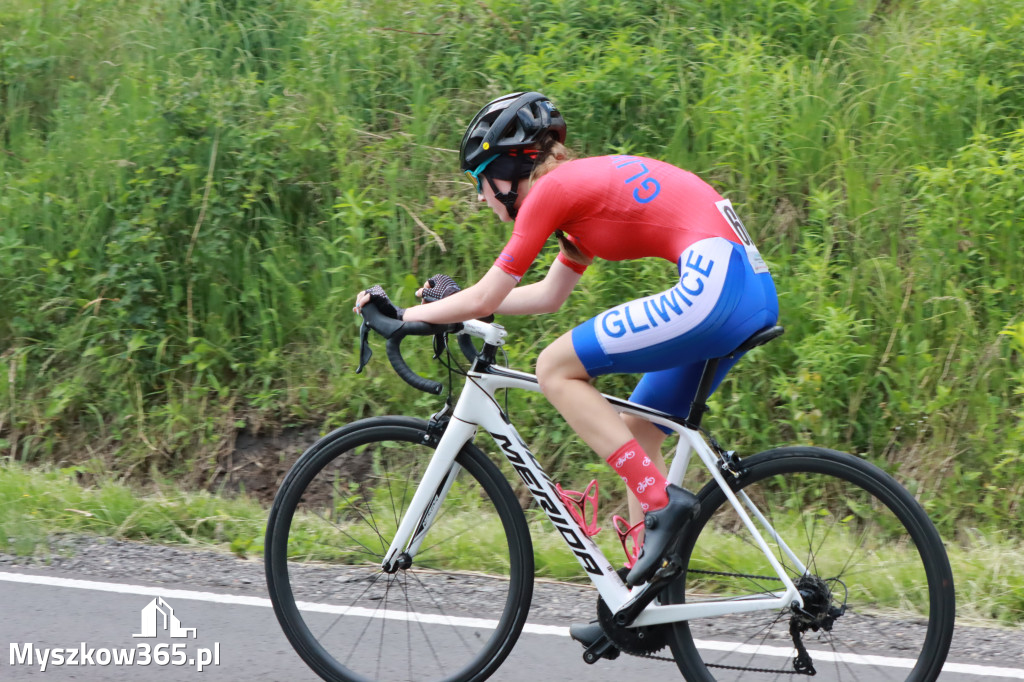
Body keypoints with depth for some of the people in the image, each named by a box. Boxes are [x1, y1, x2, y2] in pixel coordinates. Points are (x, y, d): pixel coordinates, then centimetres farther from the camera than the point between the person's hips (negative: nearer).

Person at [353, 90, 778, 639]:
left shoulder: (553, 188, -2)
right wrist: (452, 300, 38)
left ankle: (662, 500, -6)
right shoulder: (586, 183, 24)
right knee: (636, 431, 18)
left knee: (556, 369, -1)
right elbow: (548, 295, 34)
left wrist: (400, 314, 14)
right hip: (755, 288, 10)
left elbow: (485, 298, 1)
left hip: (712, 287, -10)